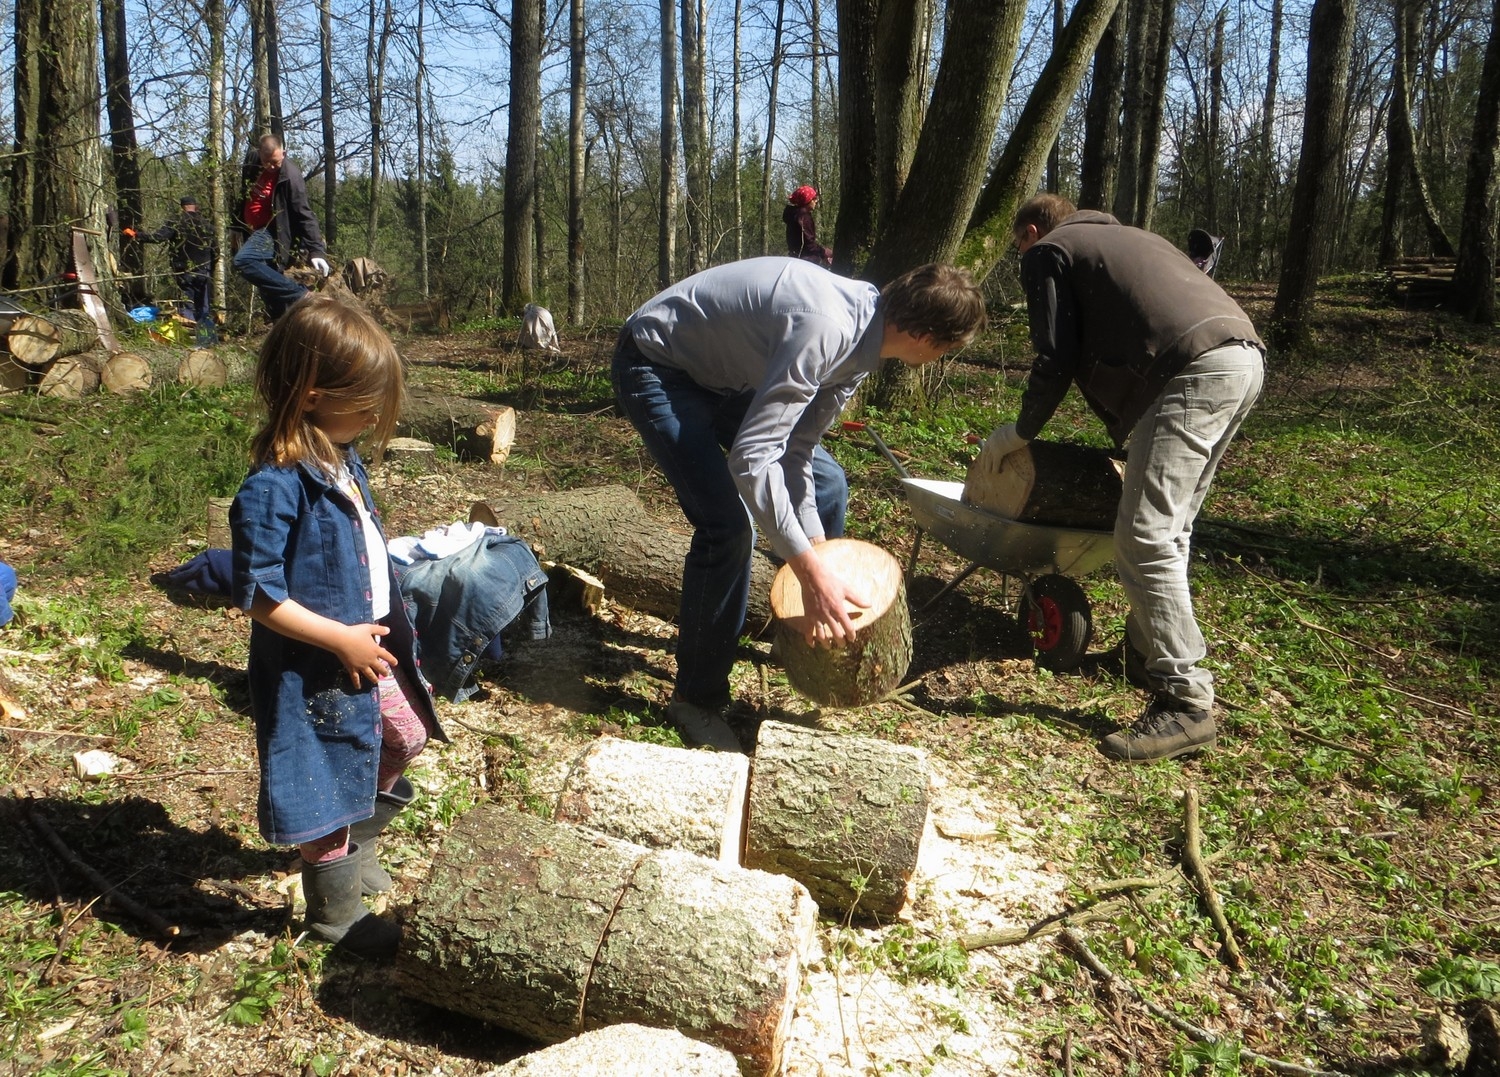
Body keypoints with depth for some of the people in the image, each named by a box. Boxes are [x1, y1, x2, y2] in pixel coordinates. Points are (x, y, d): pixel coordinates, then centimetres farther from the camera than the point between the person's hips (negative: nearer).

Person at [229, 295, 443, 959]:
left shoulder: (341, 460, 2)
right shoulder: (273, 488, -26)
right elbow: (258, 597, -25)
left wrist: (379, 631, 9)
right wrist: (342, 639, -23)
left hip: (369, 644, 9)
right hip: (317, 670, -9)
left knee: (406, 735, 23)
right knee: (331, 781, 7)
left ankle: (355, 845, 47)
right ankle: (336, 910, 30)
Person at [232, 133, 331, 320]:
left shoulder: (290, 177, -18)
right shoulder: (251, 161, 3)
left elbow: (304, 216, -21)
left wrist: (316, 250, -29)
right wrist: (238, 226, 25)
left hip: (271, 232, -7)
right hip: (253, 231, 7)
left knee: (243, 261, -31)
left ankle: (300, 295, -28)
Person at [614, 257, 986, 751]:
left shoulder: (866, 331, -7)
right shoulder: (826, 330, -36)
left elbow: (798, 446, -3)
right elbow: (751, 458, -39)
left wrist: (814, 545, -7)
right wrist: (812, 572, -38)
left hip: (724, 372, 9)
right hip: (655, 365, -9)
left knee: (826, 483, 12)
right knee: (728, 522, -22)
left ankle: (817, 630, 32)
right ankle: (696, 699, -5)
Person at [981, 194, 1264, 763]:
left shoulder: (1047, 252, 13)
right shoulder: (1126, 238, 36)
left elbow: (1057, 358, 4)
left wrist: (1021, 431, 17)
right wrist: (1130, 438, 39)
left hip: (1194, 369, -9)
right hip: (1245, 356, 9)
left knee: (1145, 538, -10)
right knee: (1168, 529, 19)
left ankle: (1185, 702, -12)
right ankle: (1148, 650, 27)